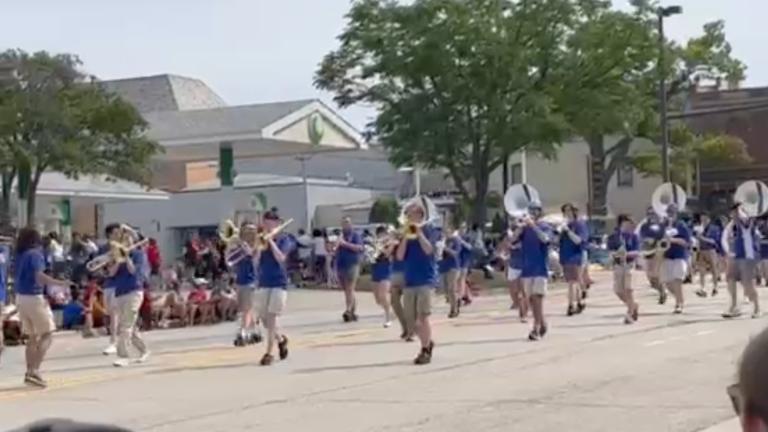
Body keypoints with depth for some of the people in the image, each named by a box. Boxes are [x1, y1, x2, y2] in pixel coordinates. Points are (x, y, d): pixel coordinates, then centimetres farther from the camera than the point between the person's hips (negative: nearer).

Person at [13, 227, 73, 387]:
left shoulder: (20, 255, 10)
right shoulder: (35, 254, -12)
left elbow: (17, 276, 16)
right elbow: (39, 277, -23)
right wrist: (60, 283, -17)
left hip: (20, 297, 8)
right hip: (34, 297, -8)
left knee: (32, 337, 15)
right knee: (47, 335, -1)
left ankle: (30, 372, 14)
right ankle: (34, 371, -12)